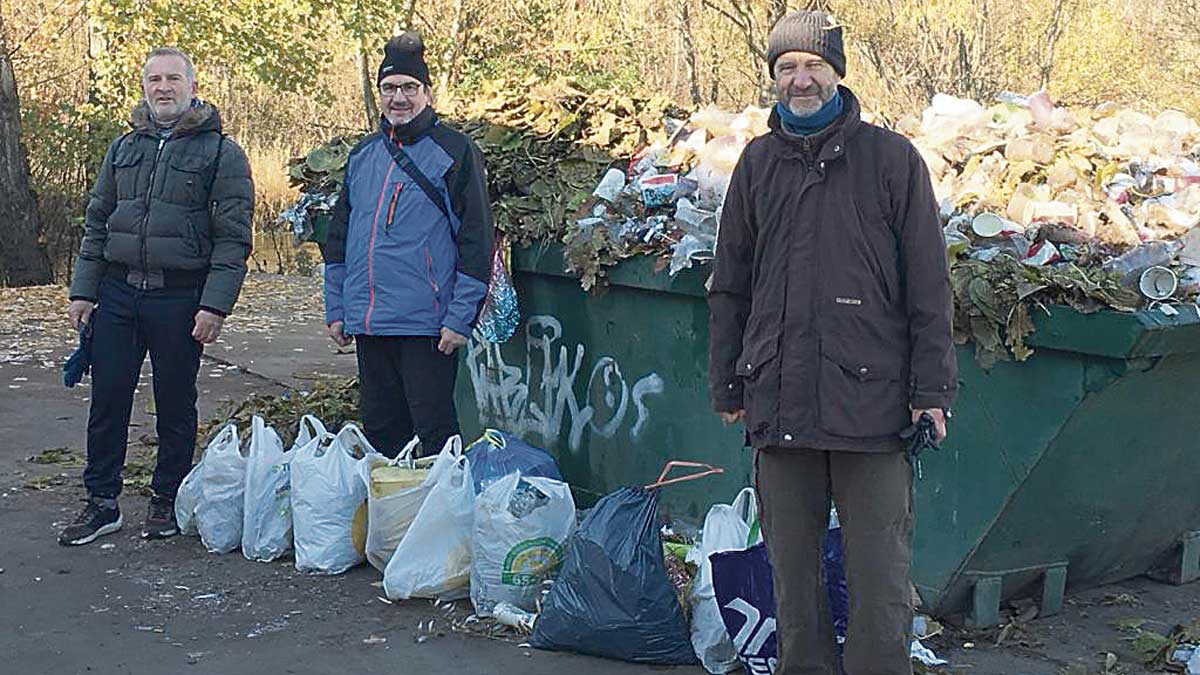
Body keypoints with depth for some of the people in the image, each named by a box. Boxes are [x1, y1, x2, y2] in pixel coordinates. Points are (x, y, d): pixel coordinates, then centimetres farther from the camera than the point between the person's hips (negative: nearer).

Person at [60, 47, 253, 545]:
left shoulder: (221, 153, -1)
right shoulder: (124, 149, 13)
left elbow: (233, 237, -6)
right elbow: (96, 222, 17)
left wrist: (215, 305, -14)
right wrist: (83, 290, 8)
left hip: (179, 298, -4)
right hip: (117, 293, 4)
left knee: (175, 405, 6)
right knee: (107, 400, 4)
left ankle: (167, 501, 20)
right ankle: (101, 503, 15)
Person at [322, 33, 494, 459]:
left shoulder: (454, 151, -4)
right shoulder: (362, 155, 15)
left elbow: (476, 239, -8)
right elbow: (339, 236, 20)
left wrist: (460, 318, -13)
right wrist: (335, 308, 14)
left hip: (426, 325, -6)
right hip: (367, 325, 6)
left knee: (434, 432, -4)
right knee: (380, 430, 14)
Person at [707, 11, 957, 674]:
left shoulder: (890, 158, 2)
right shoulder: (758, 163, 11)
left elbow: (928, 283, 1)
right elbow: (729, 287, 15)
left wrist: (931, 388, -4)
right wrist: (727, 384, 11)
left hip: (871, 398, -3)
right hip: (779, 402, 3)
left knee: (878, 570, 1)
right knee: (792, 569, 11)